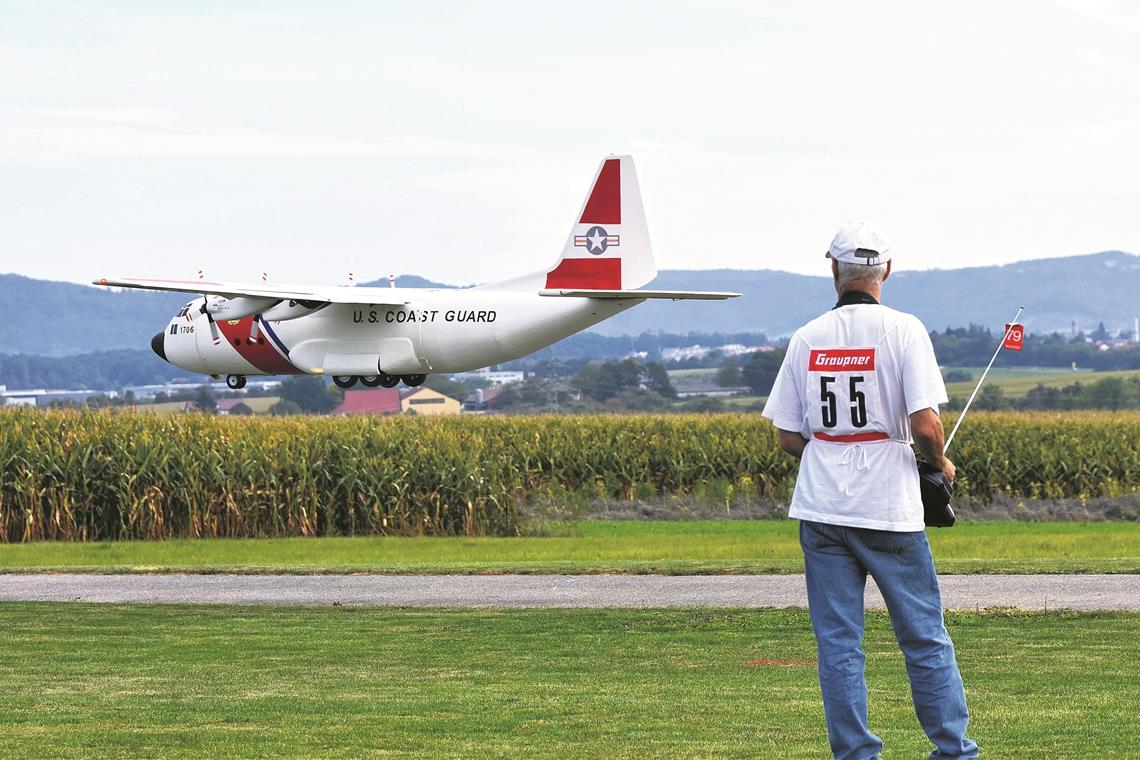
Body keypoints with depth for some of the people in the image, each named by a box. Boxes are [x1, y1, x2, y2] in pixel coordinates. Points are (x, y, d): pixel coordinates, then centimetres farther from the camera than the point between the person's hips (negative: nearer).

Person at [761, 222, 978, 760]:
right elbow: (924, 423, -15)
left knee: (837, 644, 6)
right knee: (925, 637, 6)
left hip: (821, 509, 3)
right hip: (889, 511, -3)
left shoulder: (807, 339, 3)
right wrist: (940, 465, 5)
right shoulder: (902, 330, -7)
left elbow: (788, 439, 5)